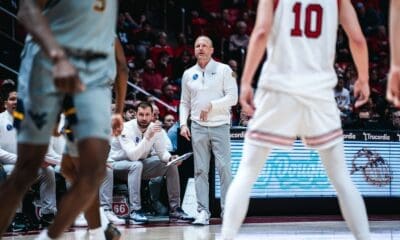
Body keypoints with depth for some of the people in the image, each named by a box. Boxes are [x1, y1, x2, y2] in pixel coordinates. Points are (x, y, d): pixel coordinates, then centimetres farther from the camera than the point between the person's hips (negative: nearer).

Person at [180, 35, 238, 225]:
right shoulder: (188, 74, 13)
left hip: (220, 126, -3)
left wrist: (211, 105, -14)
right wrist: (183, 124, 4)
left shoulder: (224, 70, 3)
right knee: (200, 170, 1)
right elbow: (185, 103, 17)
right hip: (198, 127, 3)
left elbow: (232, 97, -4)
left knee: (224, 168, -7)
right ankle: (203, 211, 2)